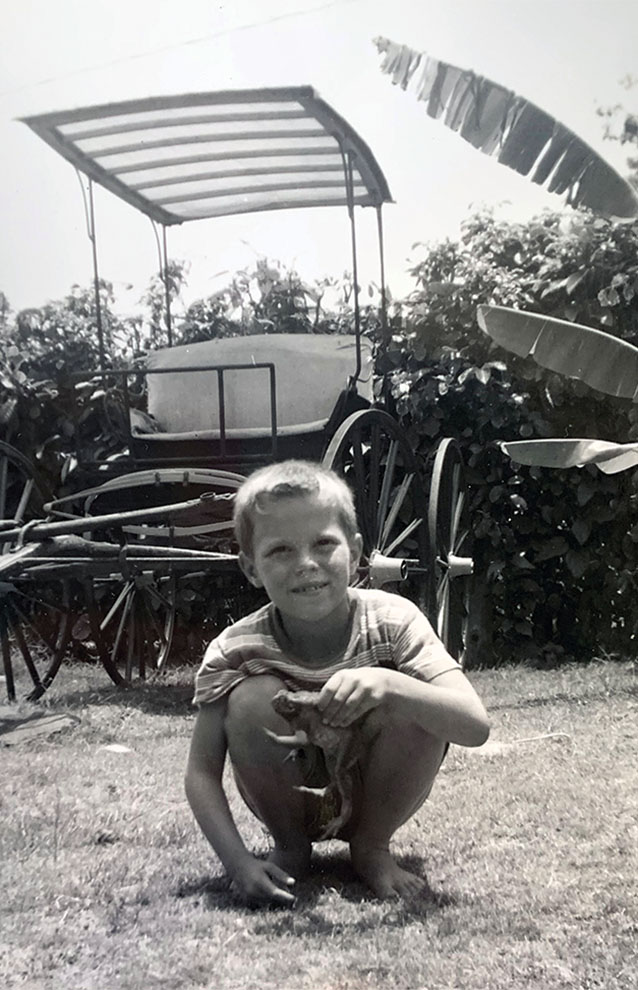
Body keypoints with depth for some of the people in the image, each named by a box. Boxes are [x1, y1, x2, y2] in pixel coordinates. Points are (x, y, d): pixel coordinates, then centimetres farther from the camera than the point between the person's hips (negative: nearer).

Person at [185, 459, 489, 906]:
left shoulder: (392, 621, -23)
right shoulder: (236, 651, -22)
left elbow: (476, 726, -33)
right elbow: (202, 773, -17)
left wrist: (388, 685, -51)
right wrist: (239, 862, -33)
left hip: (376, 797, 0)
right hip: (291, 800, 0)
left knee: (413, 705, -30)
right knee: (253, 698, -29)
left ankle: (373, 846, -2)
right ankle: (290, 847, -1)